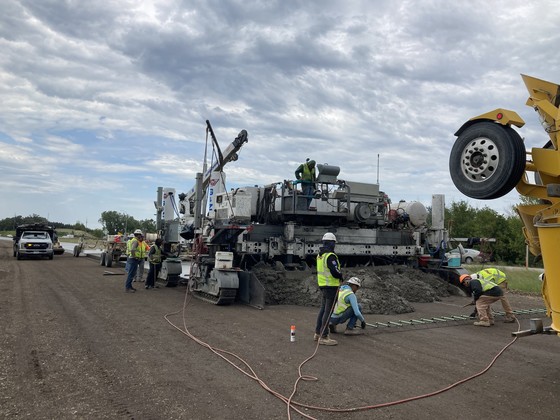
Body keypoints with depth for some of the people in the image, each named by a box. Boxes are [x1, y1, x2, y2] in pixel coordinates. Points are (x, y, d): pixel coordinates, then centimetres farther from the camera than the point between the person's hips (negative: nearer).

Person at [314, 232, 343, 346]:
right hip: (331, 286, -9)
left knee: (323, 309, 16)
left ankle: (318, 333, 24)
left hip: (322, 285, 9)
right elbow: (335, 272, -23)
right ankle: (323, 337, -2)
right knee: (328, 311, -5)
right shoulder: (330, 256, -19)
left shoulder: (320, 255, 10)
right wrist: (341, 277, -2)